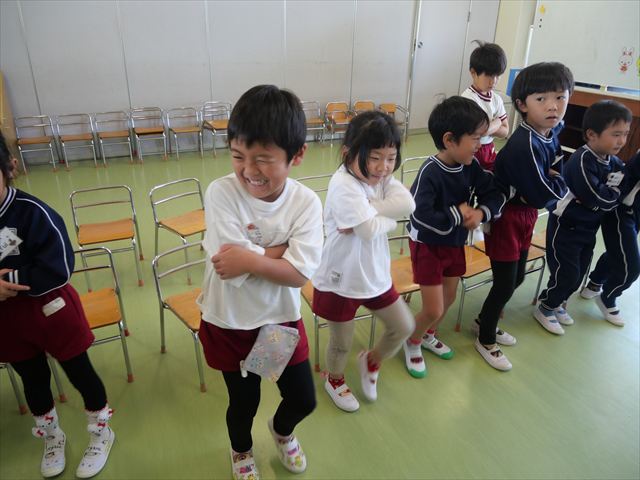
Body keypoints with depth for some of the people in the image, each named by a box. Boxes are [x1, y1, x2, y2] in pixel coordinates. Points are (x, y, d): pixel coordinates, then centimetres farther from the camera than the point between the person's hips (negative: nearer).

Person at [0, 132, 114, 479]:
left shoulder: (32, 212, -22)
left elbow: (57, 270, -25)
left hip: (50, 309, -4)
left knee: (79, 372, 13)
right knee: (33, 380, 23)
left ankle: (101, 433, 37)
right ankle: (52, 437, 48)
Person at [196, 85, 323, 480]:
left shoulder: (306, 203, -17)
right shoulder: (221, 192, -22)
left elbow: (298, 274, -22)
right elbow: (232, 265, -28)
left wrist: (250, 257, -30)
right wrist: (284, 247, -22)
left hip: (282, 319, 2)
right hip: (229, 323, -1)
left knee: (304, 399, 18)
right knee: (244, 401, 20)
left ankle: (282, 430, 56)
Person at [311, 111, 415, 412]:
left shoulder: (382, 177, -3)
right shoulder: (343, 185, -26)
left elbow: (407, 204, -21)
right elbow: (369, 230, -33)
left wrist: (367, 209, -28)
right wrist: (389, 217, -14)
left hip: (375, 274, 7)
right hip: (340, 279, -6)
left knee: (404, 326, 15)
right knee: (341, 342, 15)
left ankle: (371, 361, 43)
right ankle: (334, 380, 47)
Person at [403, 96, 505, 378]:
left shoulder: (471, 166, -9)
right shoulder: (430, 172, -28)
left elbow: (494, 194, -1)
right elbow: (421, 216, -35)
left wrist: (481, 212, -21)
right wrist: (458, 214, -24)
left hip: (455, 243, 7)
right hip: (427, 246, -7)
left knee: (449, 298, 21)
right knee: (433, 310, -1)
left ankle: (428, 335, 48)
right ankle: (412, 342, 30)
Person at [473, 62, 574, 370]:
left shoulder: (552, 132, -1)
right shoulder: (524, 145, -29)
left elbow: (557, 173, 8)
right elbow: (543, 196, -25)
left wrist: (552, 183, -12)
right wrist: (561, 186, -6)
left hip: (527, 214, 9)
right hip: (506, 216, -9)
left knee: (517, 277, 19)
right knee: (505, 283, 3)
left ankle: (484, 322, 42)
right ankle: (486, 340, 26)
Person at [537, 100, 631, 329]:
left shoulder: (613, 162, 1)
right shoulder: (581, 161, -25)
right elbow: (603, 200, -26)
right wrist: (616, 188, -9)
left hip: (589, 228, 8)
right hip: (565, 227, -8)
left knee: (579, 274, 17)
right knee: (566, 274, 0)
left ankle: (557, 303, 38)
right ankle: (546, 308, 22)